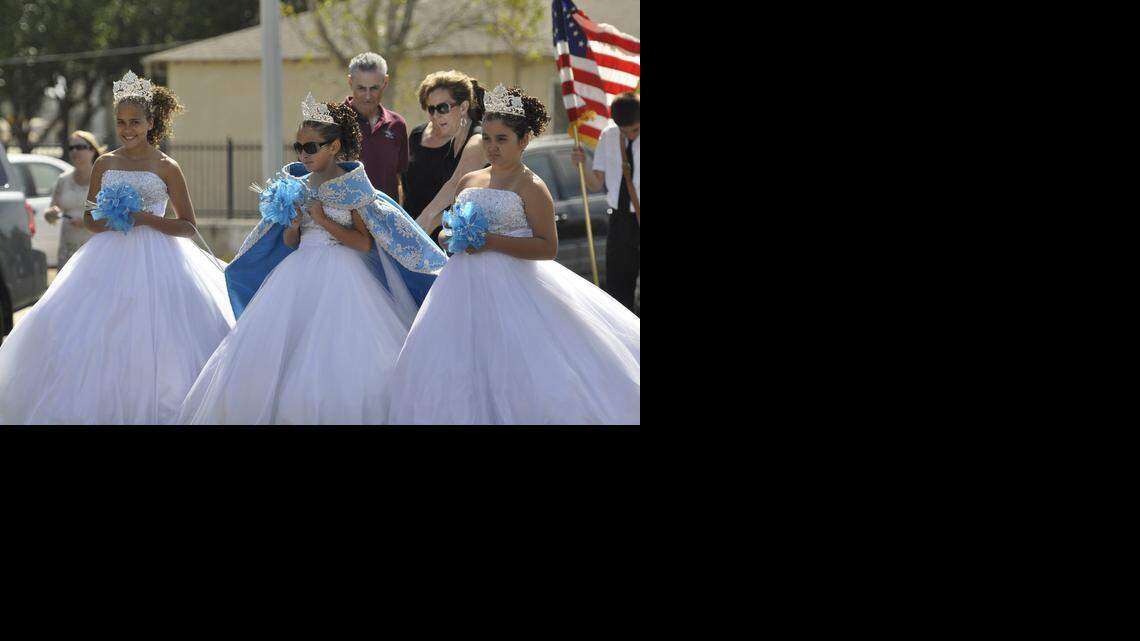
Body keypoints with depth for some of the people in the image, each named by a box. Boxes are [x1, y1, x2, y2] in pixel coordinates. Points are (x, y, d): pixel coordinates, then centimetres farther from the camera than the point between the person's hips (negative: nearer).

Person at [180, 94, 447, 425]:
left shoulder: (353, 187, -4)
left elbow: (364, 243, -10)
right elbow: (289, 243, 15)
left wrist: (322, 218, -12)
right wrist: (294, 224, -7)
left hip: (341, 277, -5)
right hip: (300, 275, 5)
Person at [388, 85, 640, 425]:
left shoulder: (531, 187, -6)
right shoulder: (469, 182, 13)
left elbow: (548, 247, -13)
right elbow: (448, 231, 24)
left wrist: (493, 241, -18)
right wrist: (449, 238, -1)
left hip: (510, 290, -6)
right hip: (465, 286, 6)